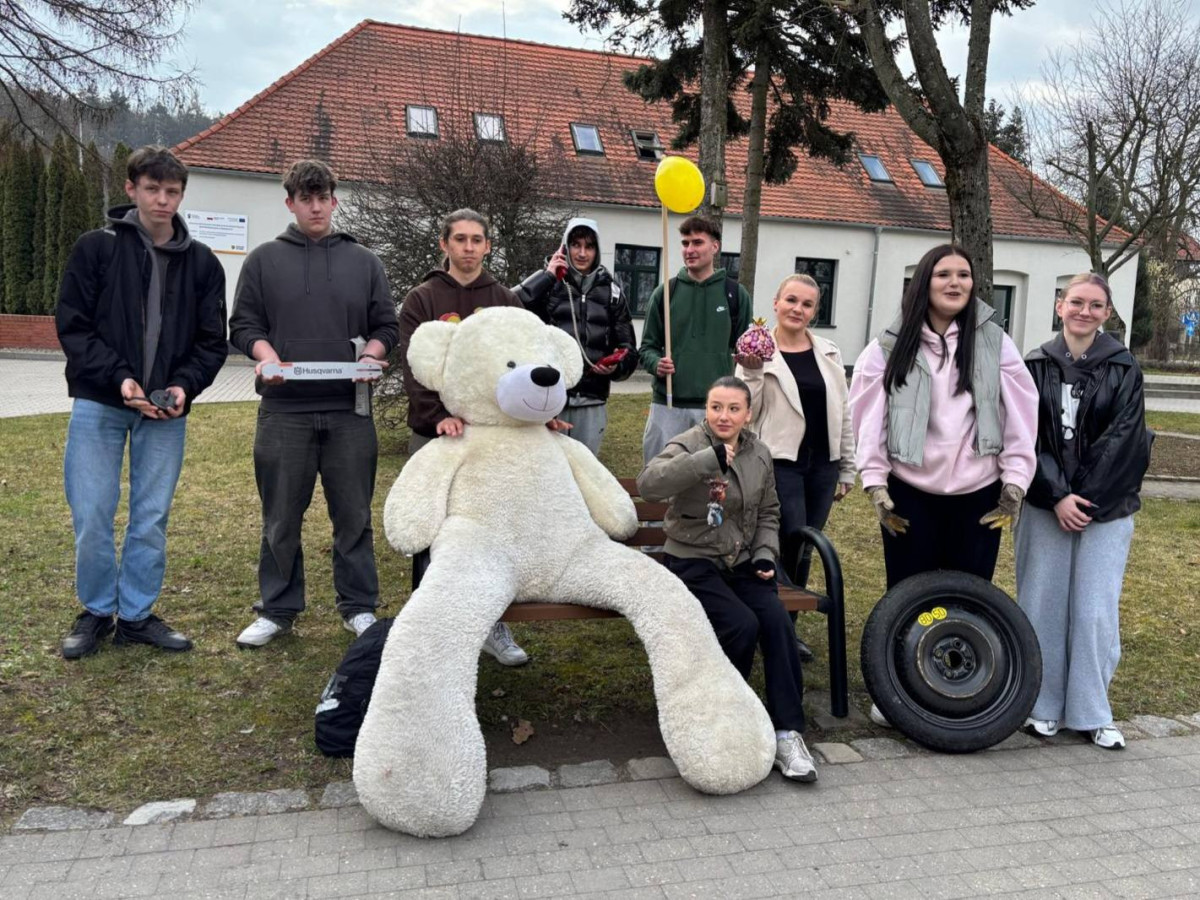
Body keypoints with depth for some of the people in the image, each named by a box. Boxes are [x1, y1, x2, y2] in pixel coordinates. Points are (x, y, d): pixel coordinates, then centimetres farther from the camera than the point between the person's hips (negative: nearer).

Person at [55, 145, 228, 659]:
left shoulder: (202, 263, 5)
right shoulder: (95, 249, -1)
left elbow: (211, 341, 6)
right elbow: (72, 326, -3)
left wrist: (184, 386, -11)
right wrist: (119, 378, -16)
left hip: (166, 411, 2)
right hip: (99, 405, -2)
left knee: (152, 519, 6)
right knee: (92, 517, 1)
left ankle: (137, 615, 20)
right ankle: (97, 612, 20)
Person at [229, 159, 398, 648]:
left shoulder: (364, 261, 13)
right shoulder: (264, 259, 10)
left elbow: (385, 325, 12)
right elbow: (244, 323, 7)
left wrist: (371, 354, -9)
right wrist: (265, 355, -14)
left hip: (349, 410, 1)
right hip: (284, 410, 0)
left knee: (354, 515, 7)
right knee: (282, 517, 7)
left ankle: (359, 606, 19)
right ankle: (277, 608, 20)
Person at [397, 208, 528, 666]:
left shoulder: (506, 302, 9)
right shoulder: (421, 300, 2)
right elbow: (414, 368, -9)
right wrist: (440, 416, -23)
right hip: (434, 435, -2)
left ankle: (494, 626, 19)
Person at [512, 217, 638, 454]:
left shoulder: (610, 290, 11)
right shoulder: (547, 283, 3)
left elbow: (628, 348, 14)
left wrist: (617, 366, -8)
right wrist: (547, 276, -12)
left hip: (592, 403, 3)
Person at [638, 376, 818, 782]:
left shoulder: (760, 454, 7)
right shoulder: (688, 445, -10)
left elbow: (768, 513, 20)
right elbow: (648, 484, -32)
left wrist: (765, 554, 2)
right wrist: (709, 459, -39)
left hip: (742, 563, 5)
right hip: (694, 562, -4)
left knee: (777, 621, -21)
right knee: (741, 625, -26)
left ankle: (787, 733, -13)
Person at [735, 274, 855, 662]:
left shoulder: (829, 353, 9)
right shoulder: (757, 353, -4)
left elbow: (842, 412, 13)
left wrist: (847, 468, 12)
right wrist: (753, 374, -21)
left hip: (822, 466, 5)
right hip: (781, 462, -5)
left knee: (804, 550, 10)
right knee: (791, 544, -11)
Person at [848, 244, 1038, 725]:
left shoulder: (995, 343, 1)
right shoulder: (891, 346, -1)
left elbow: (1021, 414, 0)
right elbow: (868, 414, -3)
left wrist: (1015, 482, -4)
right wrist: (875, 484, -6)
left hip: (978, 494, 1)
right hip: (910, 493, -1)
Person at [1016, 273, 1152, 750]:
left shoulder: (1123, 369, 2)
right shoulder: (1037, 366, 4)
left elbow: (1122, 440, -6)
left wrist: (1083, 499, -12)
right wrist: (1057, 497, -12)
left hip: (1106, 509, -1)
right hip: (1046, 506, 1)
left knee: (1096, 610, 2)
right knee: (1043, 604, 4)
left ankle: (1092, 713, 15)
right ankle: (1043, 706, 17)